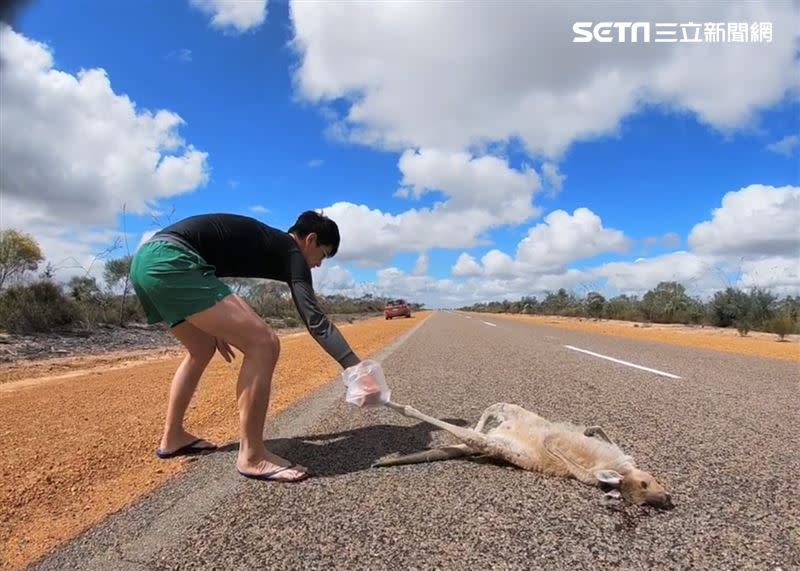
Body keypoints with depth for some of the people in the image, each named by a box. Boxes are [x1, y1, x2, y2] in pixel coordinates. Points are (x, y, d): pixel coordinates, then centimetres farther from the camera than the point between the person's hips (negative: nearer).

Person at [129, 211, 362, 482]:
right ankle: (251, 456, -3)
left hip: (146, 259, 11)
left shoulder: (262, 241, 26)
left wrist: (214, 326, 28)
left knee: (203, 349, 26)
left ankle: (173, 438, 37)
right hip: (168, 261, -11)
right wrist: (354, 365, -16)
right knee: (262, 344, -13)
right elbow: (314, 317, -12)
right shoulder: (290, 252, 1)